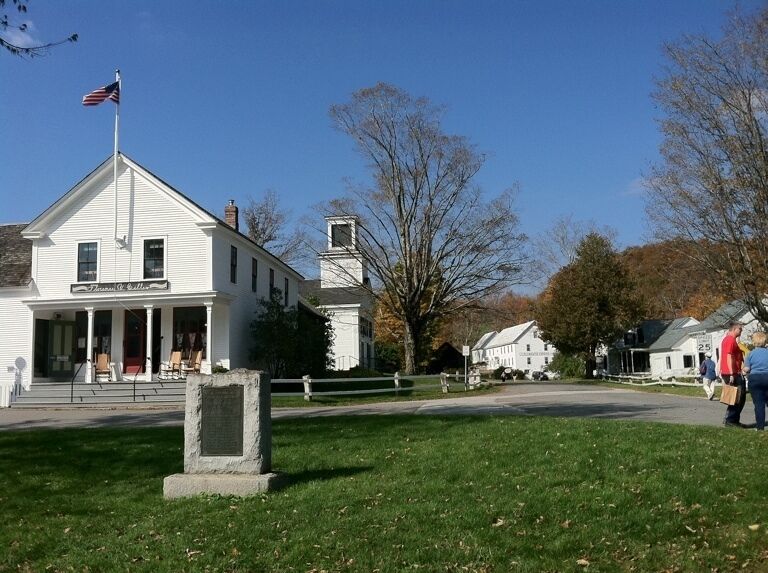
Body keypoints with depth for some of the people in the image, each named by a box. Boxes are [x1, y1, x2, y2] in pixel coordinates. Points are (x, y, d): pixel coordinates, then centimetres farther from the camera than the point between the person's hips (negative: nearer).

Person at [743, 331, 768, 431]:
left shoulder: (751, 354, -4)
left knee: (759, 404, 1)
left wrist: (743, 370, 14)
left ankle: (760, 426, 1)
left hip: (755, 379, -2)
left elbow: (746, 369, -7)